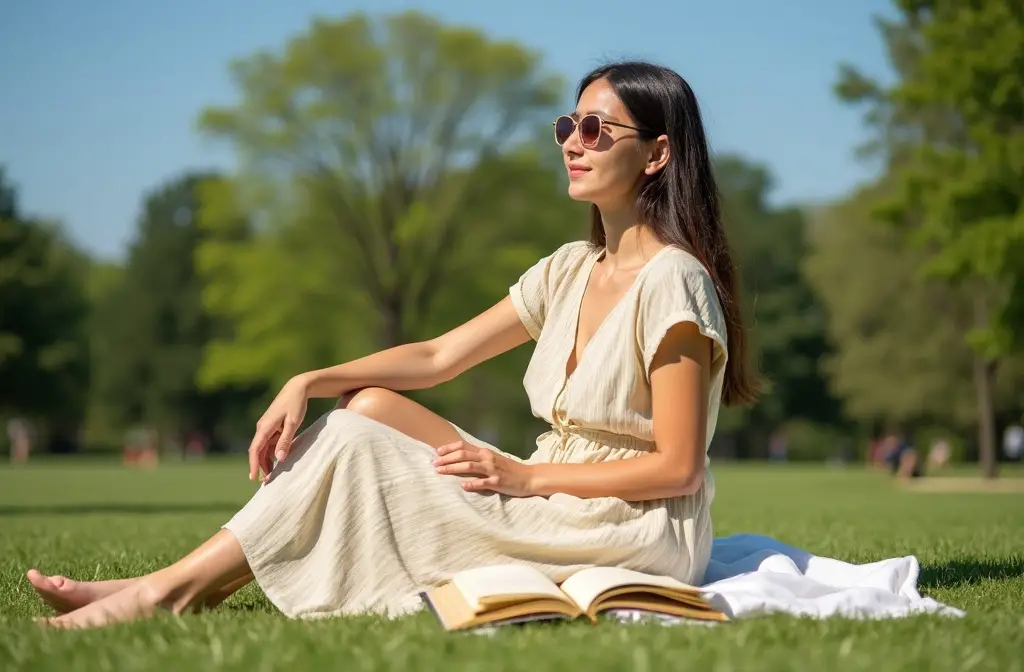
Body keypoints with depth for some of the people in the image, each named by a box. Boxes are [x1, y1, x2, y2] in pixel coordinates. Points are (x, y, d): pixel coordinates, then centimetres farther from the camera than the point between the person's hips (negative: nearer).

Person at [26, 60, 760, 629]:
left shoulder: (670, 280, -15)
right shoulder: (571, 270, 11)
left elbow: (677, 467, -18)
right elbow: (437, 356, 9)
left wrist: (525, 476, -15)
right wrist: (309, 383, -4)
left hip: (640, 533, -8)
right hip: (560, 508, 8)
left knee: (351, 447, -13)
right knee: (371, 404, -3)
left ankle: (170, 591, -7)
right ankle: (189, 584, -10)